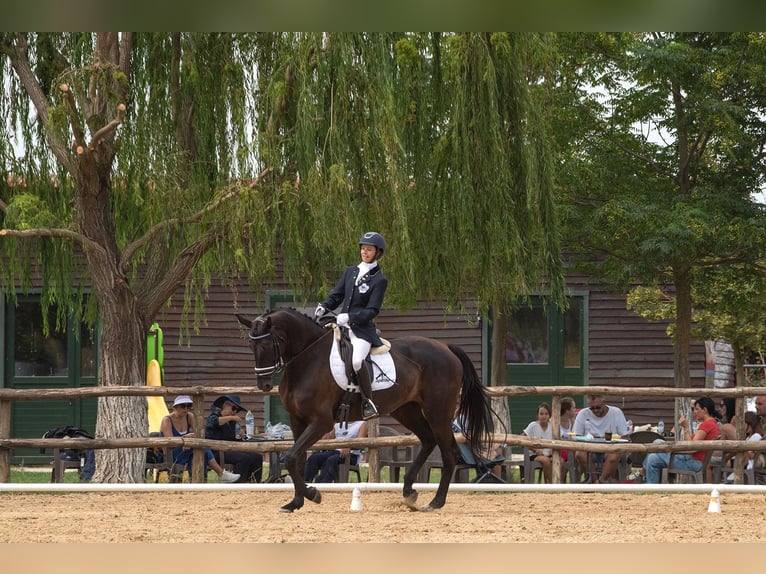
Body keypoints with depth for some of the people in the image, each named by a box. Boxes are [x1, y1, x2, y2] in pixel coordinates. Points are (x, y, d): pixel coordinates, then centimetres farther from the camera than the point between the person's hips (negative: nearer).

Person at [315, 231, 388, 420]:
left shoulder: (379, 280, -2)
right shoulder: (350, 271, 15)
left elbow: (372, 310, -8)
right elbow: (336, 295, 15)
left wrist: (350, 317, -20)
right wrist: (324, 307, -5)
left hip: (363, 329, -7)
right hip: (341, 325, 7)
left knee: (357, 361, -32)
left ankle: (368, 402, -20)